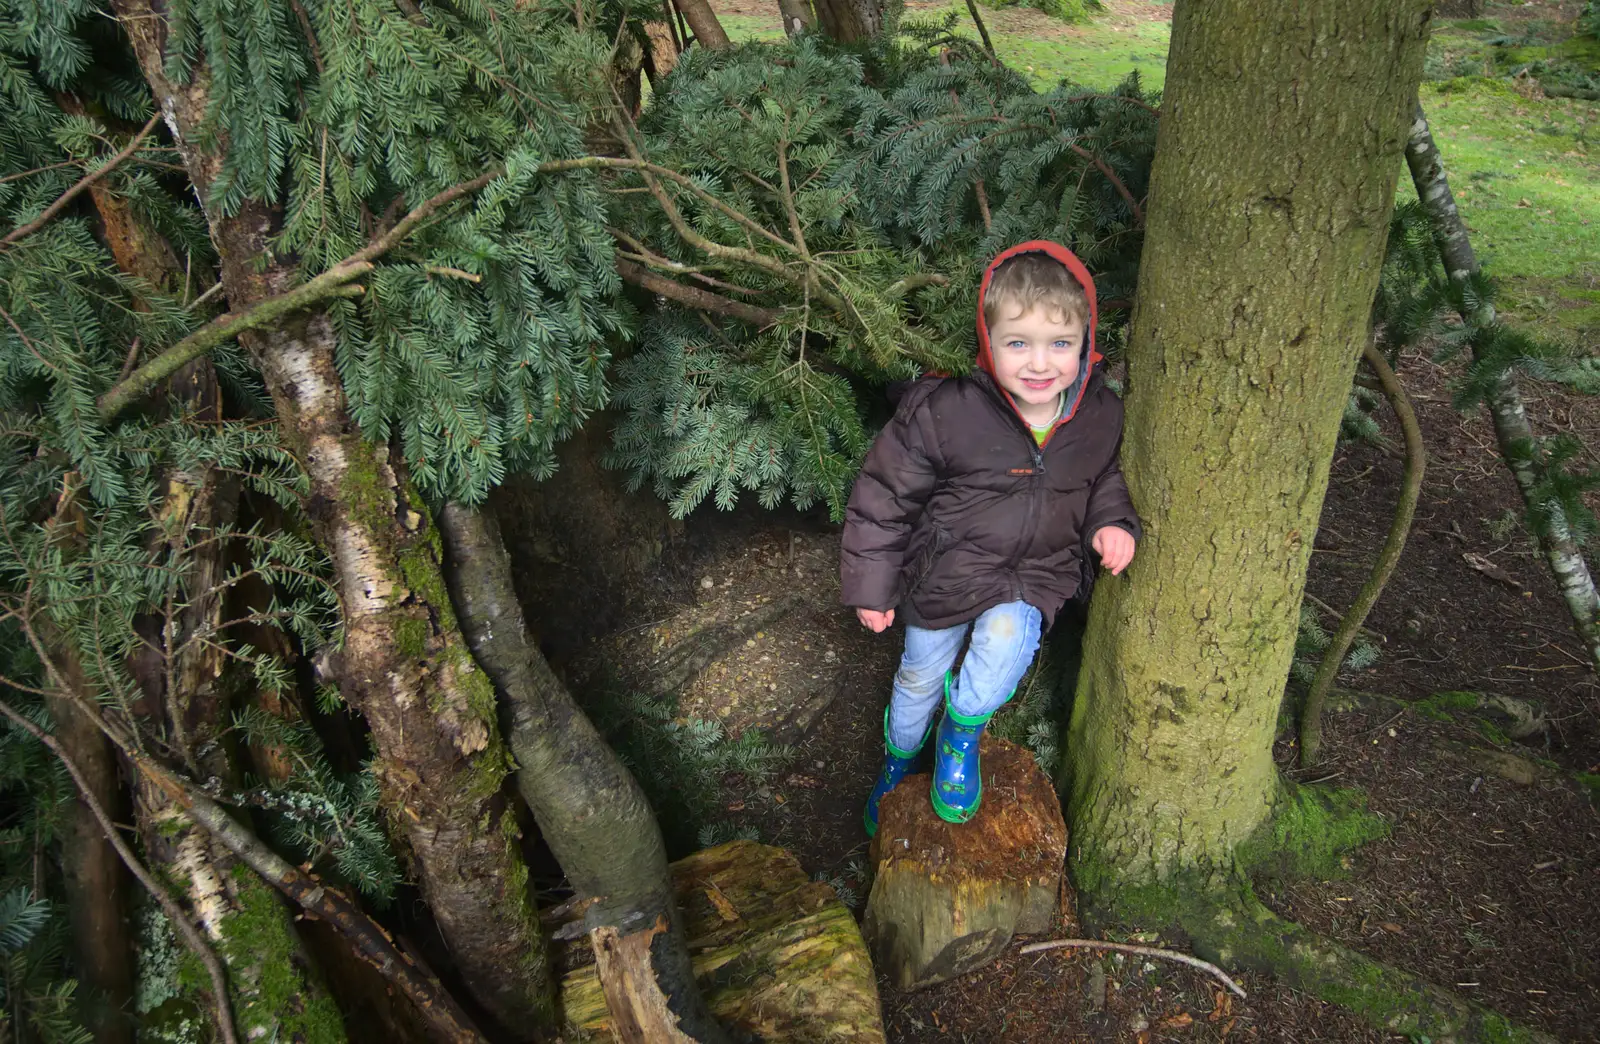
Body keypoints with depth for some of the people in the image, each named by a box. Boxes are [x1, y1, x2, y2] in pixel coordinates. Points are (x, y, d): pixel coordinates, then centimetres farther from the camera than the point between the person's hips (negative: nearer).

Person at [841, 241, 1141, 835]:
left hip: (1037, 574, 1)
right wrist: (872, 585, -7)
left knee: (1006, 640, -29)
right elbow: (885, 499, -13)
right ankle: (899, 761, 50)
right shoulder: (943, 413, -24)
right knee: (920, 678, 16)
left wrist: (1110, 524, -10)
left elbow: (1105, 481, 11)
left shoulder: (1101, 417, -11)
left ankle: (962, 736, 4)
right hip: (944, 573, -1)